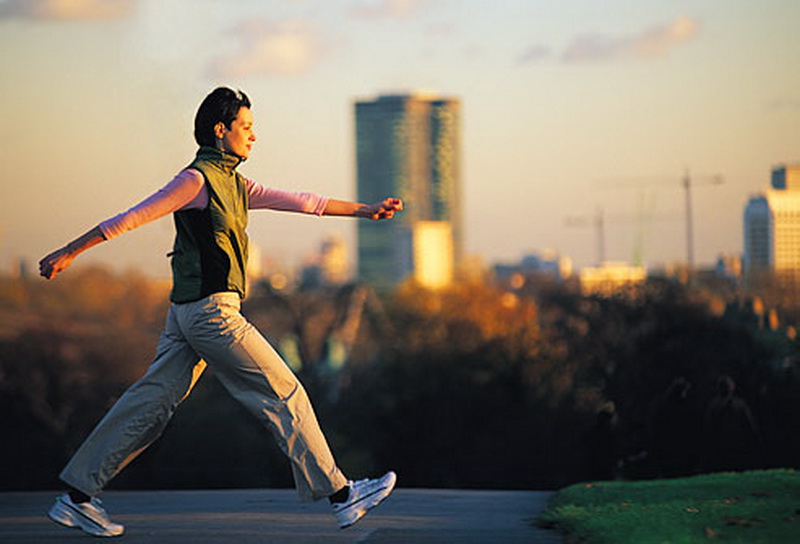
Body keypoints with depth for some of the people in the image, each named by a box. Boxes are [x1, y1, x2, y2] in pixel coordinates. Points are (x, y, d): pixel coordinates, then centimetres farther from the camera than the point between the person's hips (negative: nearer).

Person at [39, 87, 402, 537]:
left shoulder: (232, 183, 17)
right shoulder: (197, 179, -11)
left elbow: (299, 202, 19)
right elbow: (129, 219, -10)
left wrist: (365, 210, 17)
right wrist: (68, 253, -8)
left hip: (189, 313, 10)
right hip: (211, 310, -10)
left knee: (150, 404, 8)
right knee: (285, 395, -4)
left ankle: (78, 496, 9)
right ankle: (339, 495, 1)